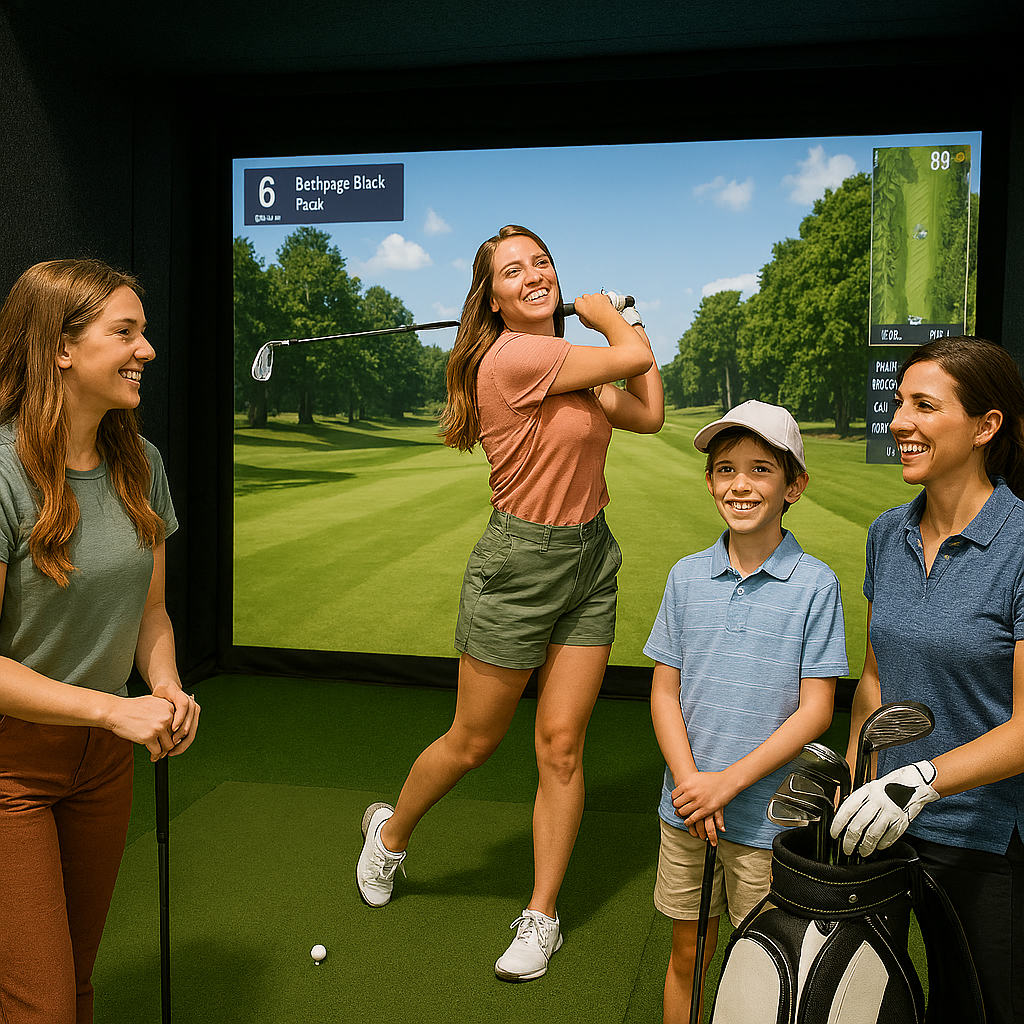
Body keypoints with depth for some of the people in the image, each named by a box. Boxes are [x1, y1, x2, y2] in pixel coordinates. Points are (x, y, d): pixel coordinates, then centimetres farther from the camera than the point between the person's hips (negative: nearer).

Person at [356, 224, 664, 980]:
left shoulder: (572, 365, 8)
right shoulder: (512, 357, -18)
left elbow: (649, 414, 4)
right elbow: (634, 357, -14)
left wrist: (613, 319, 10)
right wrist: (607, 316, 7)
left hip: (591, 557, 7)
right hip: (520, 559, -6)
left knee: (561, 746, 6)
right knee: (472, 741, 9)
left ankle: (542, 918, 20)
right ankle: (390, 832, 40)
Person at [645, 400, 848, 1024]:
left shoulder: (815, 585, -10)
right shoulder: (687, 577, 0)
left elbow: (815, 710, -11)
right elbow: (665, 691, 3)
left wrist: (729, 782, -15)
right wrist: (689, 781, -10)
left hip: (767, 813, -3)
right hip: (686, 807, 3)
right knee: (688, 953, 15)